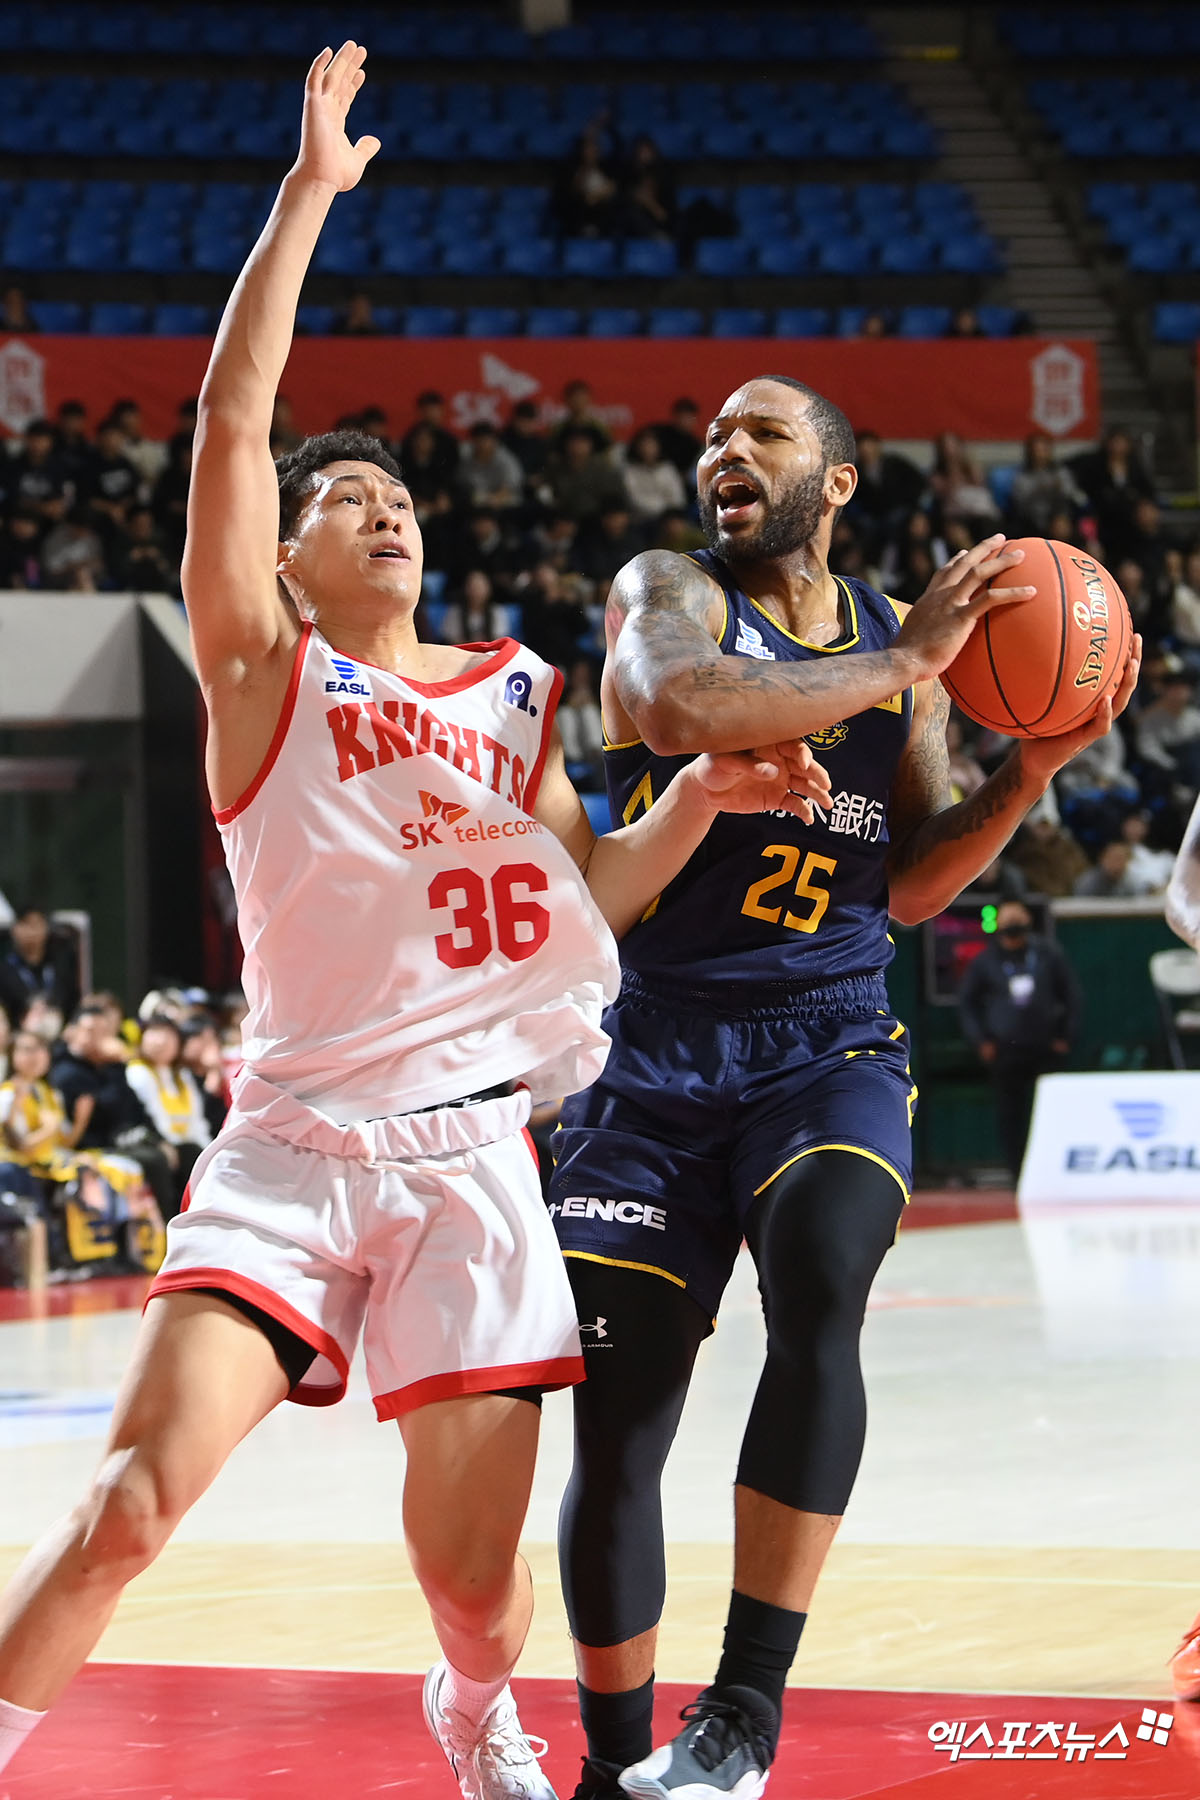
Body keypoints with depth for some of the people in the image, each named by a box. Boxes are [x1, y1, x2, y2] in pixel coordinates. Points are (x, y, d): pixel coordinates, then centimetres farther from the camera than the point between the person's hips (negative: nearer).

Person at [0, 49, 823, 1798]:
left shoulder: (512, 689, 17)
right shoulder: (265, 667, 3)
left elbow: (587, 895, 19)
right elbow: (232, 420, -8)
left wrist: (701, 793, 1)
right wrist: (308, 193, -8)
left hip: (473, 1159, 3)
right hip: (293, 1146, -3)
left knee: (475, 1578, 2)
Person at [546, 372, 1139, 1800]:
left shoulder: (904, 648, 12)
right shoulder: (666, 596, 0)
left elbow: (911, 889, 15)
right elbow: (679, 706, -24)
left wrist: (1030, 769, 0)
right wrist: (906, 663, -19)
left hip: (830, 1050, 1)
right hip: (658, 1052, -1)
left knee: (816, 1291, -29)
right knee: (615, 1421, -1)